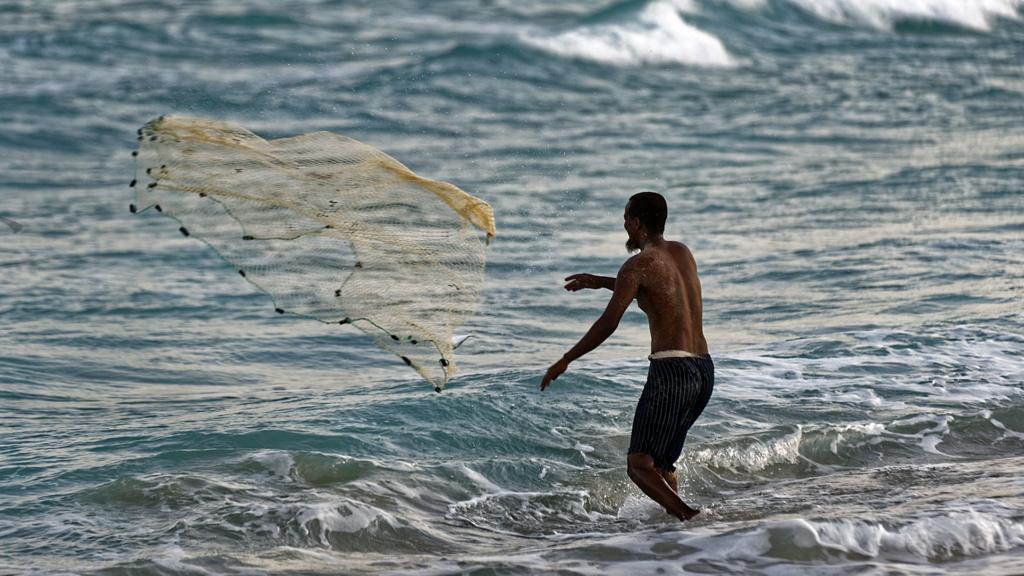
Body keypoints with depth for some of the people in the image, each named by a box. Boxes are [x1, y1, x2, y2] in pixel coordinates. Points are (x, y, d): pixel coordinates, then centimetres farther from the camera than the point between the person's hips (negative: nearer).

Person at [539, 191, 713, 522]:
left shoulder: (638, 265, -6)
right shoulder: (683, 253, 17)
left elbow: (608, 324, -10)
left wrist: (565, 361, 0)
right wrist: (601, 282, 41)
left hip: (671, 370, -8)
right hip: (704, 370, 8)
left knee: (639, 466, -11)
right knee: (661, 459, 23)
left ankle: (688, 517, -29)